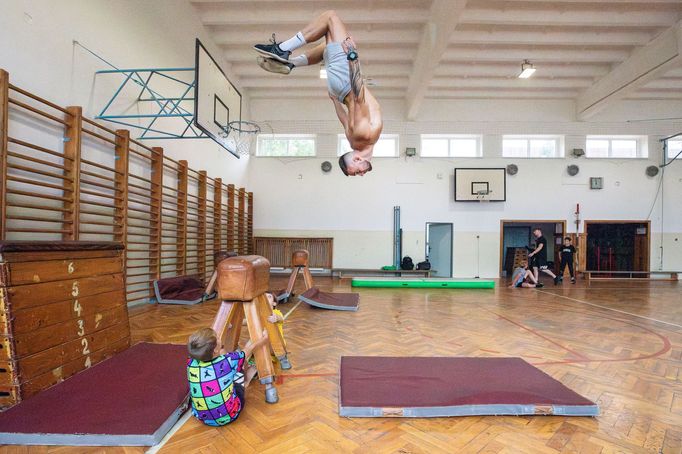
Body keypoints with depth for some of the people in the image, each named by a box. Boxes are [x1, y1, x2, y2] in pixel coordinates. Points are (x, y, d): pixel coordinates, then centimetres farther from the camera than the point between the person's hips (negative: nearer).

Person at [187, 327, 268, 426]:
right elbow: (250, 349, -4)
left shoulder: (191, 363, -16)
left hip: (202, 418, 3)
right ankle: (246, 378, 44)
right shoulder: (227, 361, -24)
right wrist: (264, 338, 14)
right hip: (230, 416, -3)